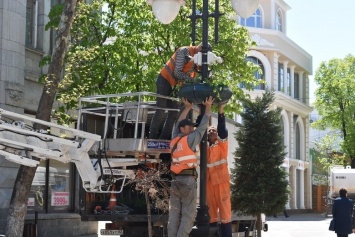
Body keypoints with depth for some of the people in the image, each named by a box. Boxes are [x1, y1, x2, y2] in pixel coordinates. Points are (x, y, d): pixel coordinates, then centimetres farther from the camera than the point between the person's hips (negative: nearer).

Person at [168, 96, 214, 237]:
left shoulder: (175, 139, 14)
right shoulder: (190, 139, -2)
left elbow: (178, 123, 28)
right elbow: (203, 126, 3)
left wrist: (188, 107, 34)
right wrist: (208, 107, 12)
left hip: (175, 180, 6)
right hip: (188, 180, -6)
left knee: (174, 213, 5)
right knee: (188, 214, -6)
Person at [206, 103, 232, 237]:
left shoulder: (222, 144, 7)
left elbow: (223, 130, -8)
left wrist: (220, 111, -15)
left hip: (222, 180, -3)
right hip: (209, 181, 3)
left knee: (224, 209, -4)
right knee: (211, 209, 6)